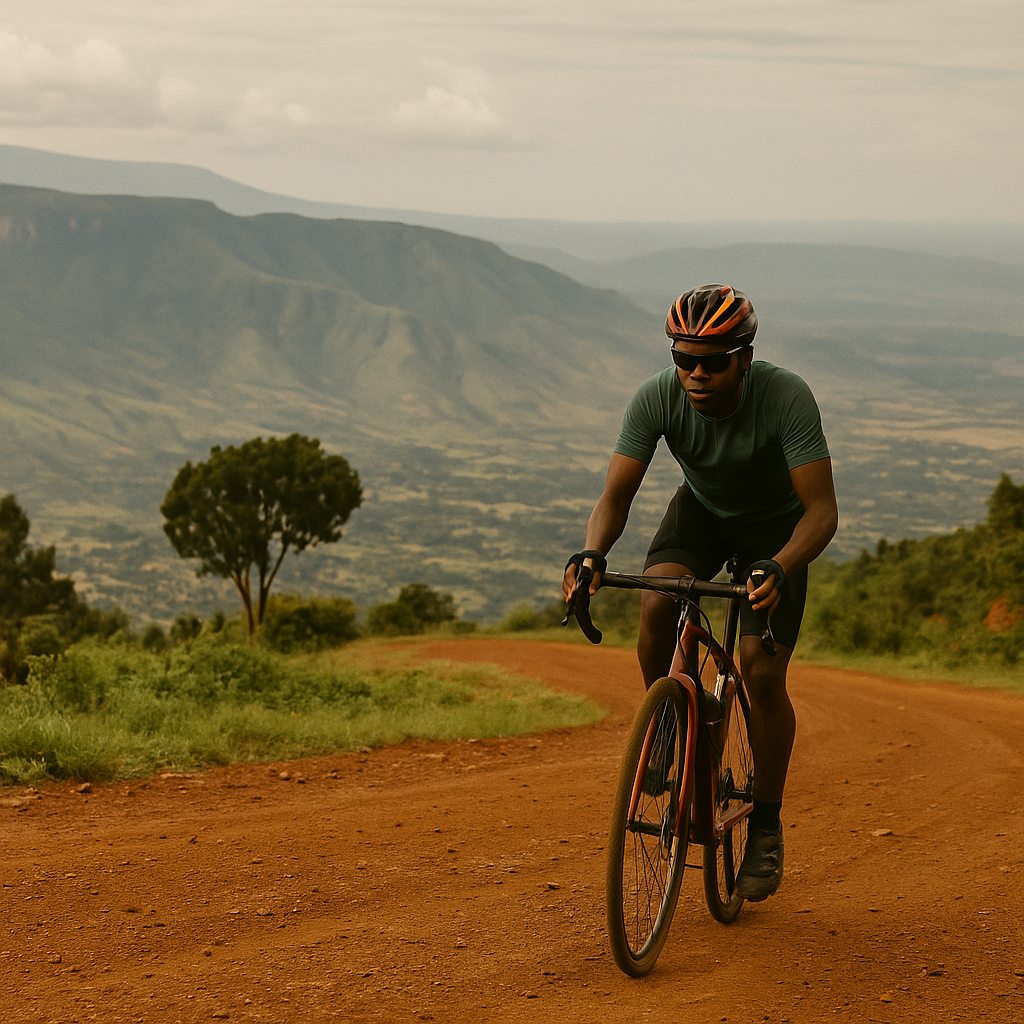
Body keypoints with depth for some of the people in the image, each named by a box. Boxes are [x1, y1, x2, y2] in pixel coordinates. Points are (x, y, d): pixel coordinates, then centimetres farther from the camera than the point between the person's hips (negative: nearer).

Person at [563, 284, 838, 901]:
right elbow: (616, 497, -25)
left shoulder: (787, 397, -35)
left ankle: (766, 826, 3)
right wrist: (592, 554, -47)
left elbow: (823, 510, -37)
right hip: (701, 510, 2)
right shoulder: (657, 399, -27)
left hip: (775, 527, -2)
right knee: (657, 604, -30)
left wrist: (779, 569, -56)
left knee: (762, 671, -17)